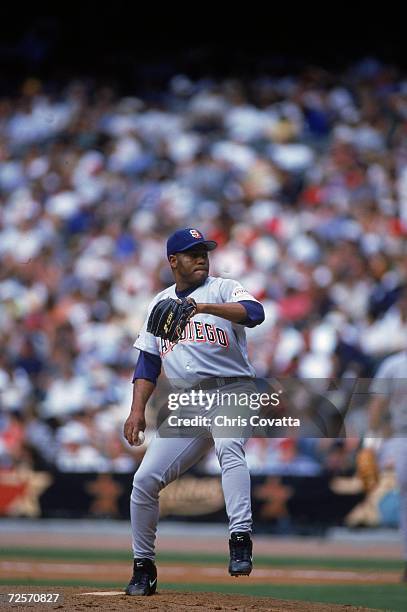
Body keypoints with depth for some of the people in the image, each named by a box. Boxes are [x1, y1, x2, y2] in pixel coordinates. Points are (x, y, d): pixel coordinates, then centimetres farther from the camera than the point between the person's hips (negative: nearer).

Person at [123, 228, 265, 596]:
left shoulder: (223, 289, 3)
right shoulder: (159, 304, 18)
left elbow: (255, 313, -18)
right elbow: (148, 362, 17)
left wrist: (204, 307, -31)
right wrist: (137, 411, 4)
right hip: (185, 406, 5)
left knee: (229, 448, -35)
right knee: (145, 480, -2)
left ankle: (240, 539, -44)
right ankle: (144, 568, 13)